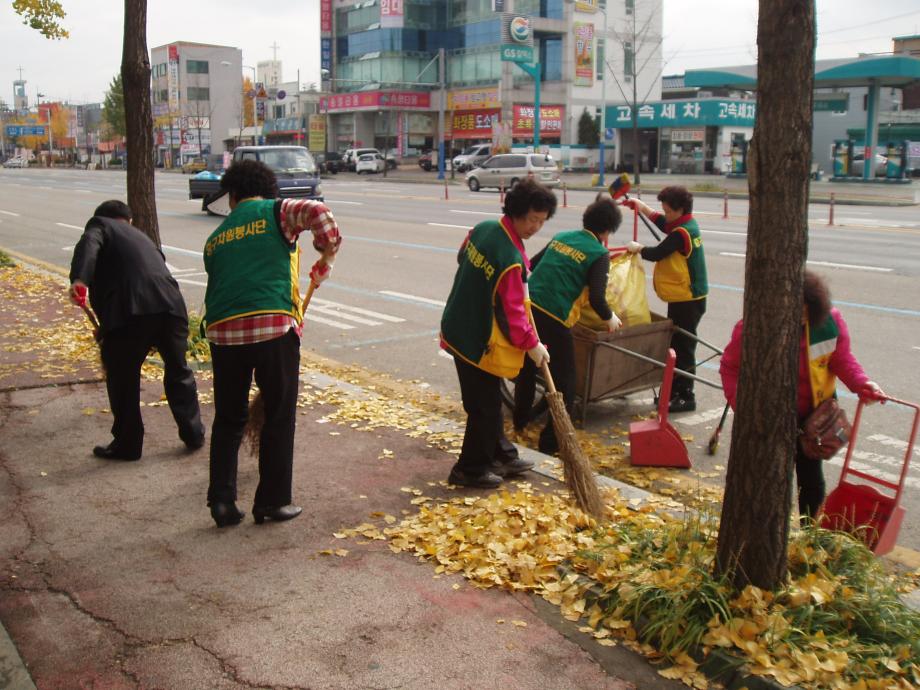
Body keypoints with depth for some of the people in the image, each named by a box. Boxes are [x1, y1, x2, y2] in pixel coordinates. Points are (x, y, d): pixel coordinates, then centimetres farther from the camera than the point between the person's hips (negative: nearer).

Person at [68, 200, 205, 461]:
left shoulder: (100, 225, 17)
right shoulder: (141, 237, 35)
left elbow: (89, 245, -7)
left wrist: (79, 280, -24)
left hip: (131, 311, -5)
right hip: (171, 305, 5)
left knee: (122, 378, 11)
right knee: (178, 372, 22)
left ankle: (126, 444, 18)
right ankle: (194, 434, 28)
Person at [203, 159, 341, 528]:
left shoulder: (215, 238, 23)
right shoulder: (277, 212, 9)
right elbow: (317, 212, -11)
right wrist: (328, 253, 3)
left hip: (223, 331, 4)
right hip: (274, 326, -4)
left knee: (228, 419, 17)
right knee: (279, 417, 9)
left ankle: (222, 501, 16)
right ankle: (272, 501, 15)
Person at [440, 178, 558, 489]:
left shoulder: (483, 229, -1)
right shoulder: (511, 259, -27)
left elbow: (463, 258, 19)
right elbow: (512, 311, -20)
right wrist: (532, 344, -8)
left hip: (460, 329, 9)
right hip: (480, 341, -9)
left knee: (488, 400, 21)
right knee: (485, 405, 5)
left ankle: (502, 455, 35)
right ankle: (471, 469, 18)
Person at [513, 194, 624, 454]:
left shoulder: (561, 237, 14)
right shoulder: (599, 254, -4)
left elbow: (532, 264, 22)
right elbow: (596, 298, -12)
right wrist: (610, 318, 8)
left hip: (528, 306, 7)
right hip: (555, 318, -7)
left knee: (527, 366, 26)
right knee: (563, 380, 7)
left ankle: (520, 418, 44)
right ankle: (551, 440, 7)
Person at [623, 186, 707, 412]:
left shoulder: (681, 232, -21)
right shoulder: (688, 225, 9)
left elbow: (657, 254, -21)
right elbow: (661, 222, 25)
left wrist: (637, 248, -3)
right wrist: (641, 206, 19)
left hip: (687, 300, -10)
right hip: (683, 297, 10)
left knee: (682, 347, -4)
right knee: (676, 345, 16)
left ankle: (685, 396, 2)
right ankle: (675, 390, 25)